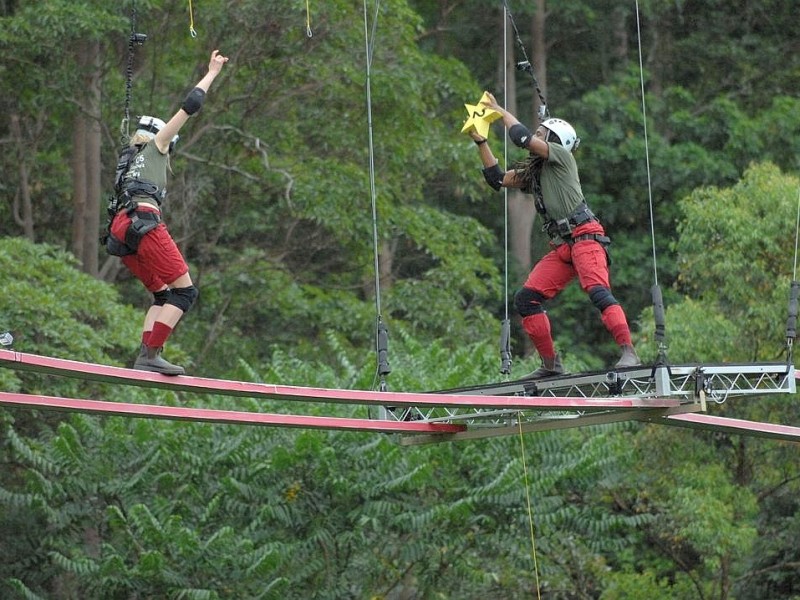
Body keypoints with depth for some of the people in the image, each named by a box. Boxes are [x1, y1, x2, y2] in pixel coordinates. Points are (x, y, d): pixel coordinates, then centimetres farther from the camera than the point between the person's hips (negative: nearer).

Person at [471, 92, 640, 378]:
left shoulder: (562, 156, 1)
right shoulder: (533, 172, 25)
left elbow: (522, 137, -8)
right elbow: (497, 178, 27)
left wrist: (502, 112, 7)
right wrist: (481, 142, 23)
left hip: (584, 236, -9)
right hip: (561, 247, 9)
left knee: (598, 291, -27)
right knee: (526, 299, 3)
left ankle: (629, 352, -34)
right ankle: (551, 364, 7)